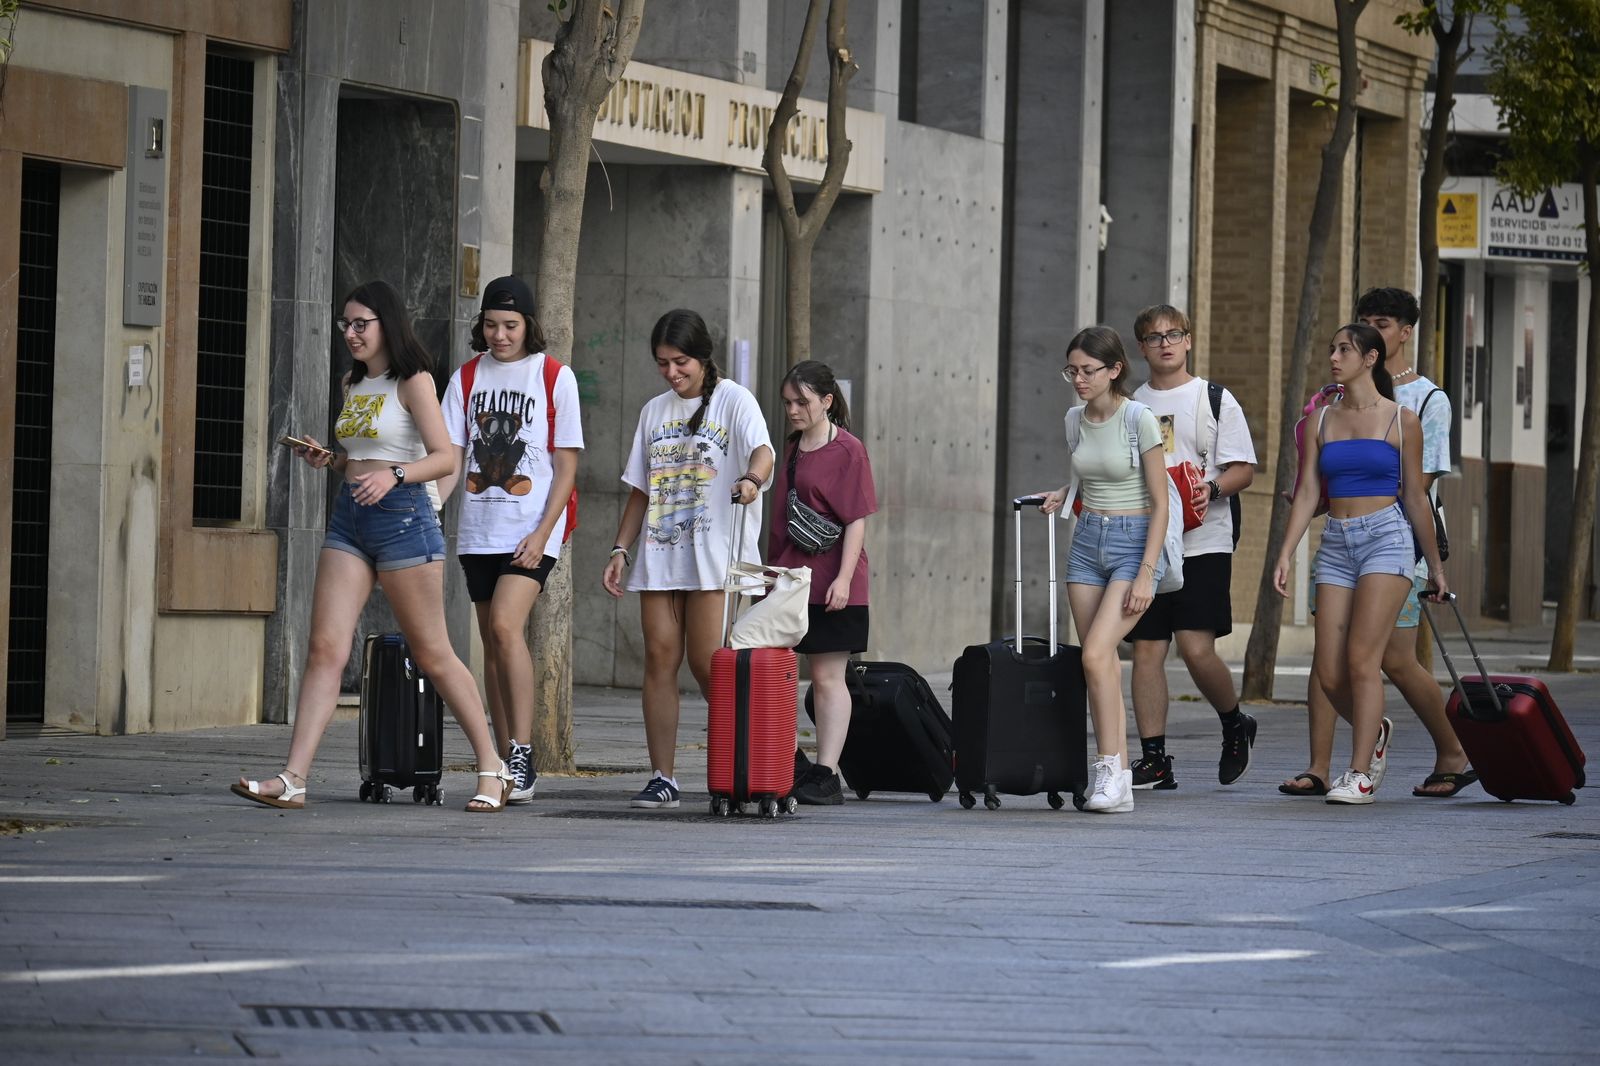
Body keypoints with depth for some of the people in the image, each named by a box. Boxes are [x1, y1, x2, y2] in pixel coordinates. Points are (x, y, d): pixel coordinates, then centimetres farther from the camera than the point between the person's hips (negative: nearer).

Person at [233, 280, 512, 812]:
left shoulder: (412, 383, -5)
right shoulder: (352, 384, 16)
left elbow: (443, 457, -13)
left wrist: (393, 475, -28)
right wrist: (328, 459, 6)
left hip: (403, 514, -7)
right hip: (349, 515, 7)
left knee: (432, 654, 0)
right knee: (325, 648, -5)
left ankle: (492, 767, 13)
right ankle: (293, 779, -12)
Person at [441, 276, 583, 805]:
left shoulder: (554, 377, -1)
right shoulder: (467, 378, 10)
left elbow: (566, 465, -2)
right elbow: (450, 457, 6)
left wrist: (542, 533, -12)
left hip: (531, 528, -5)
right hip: (479, 529, 5)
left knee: (505, 625, -22)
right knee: (493, 642, 6)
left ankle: (523, 754, -20)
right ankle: (504, 761, 12)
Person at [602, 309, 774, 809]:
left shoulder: (733, 401, 0)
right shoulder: (654, 412, 18)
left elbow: (762, 450, -19)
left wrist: (751, 478, -41)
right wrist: (620, 549, 13)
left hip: (713, 556, -5)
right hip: (658, 556, 5)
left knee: (707, 663, -9)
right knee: (660, 657, -2)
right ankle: (661, 778, -1)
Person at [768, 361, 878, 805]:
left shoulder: (847, 451, -7)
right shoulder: (792, 450, 16)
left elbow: (857, 520, -11)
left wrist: (843, 578, -18)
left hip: (829, 584, -7)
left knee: (827, 677, -3)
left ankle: (826, 774, -1)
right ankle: (789, 765, 15)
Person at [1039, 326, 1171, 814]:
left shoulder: (1139, 420, -11)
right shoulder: (1077, 421, 8)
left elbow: (1159, 503, -11)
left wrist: (1146, 571, -16)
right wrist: (1063, 494, 5)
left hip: (1134, 542, -6)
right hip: (1087, 541, 6)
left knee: (1096, 654, -20)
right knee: (1102, 664, 1)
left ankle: (1111, 769, -14)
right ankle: (1118, 781, 3)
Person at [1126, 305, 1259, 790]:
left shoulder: (1215, 400, 2)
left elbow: (1244, 469, 0)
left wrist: (1213, 488, -19)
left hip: (1203, 541, -4)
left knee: (1196, 647, -13)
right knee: (1147, 649, 0)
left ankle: (1236, 726, 13)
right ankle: (1154, 758, 3)